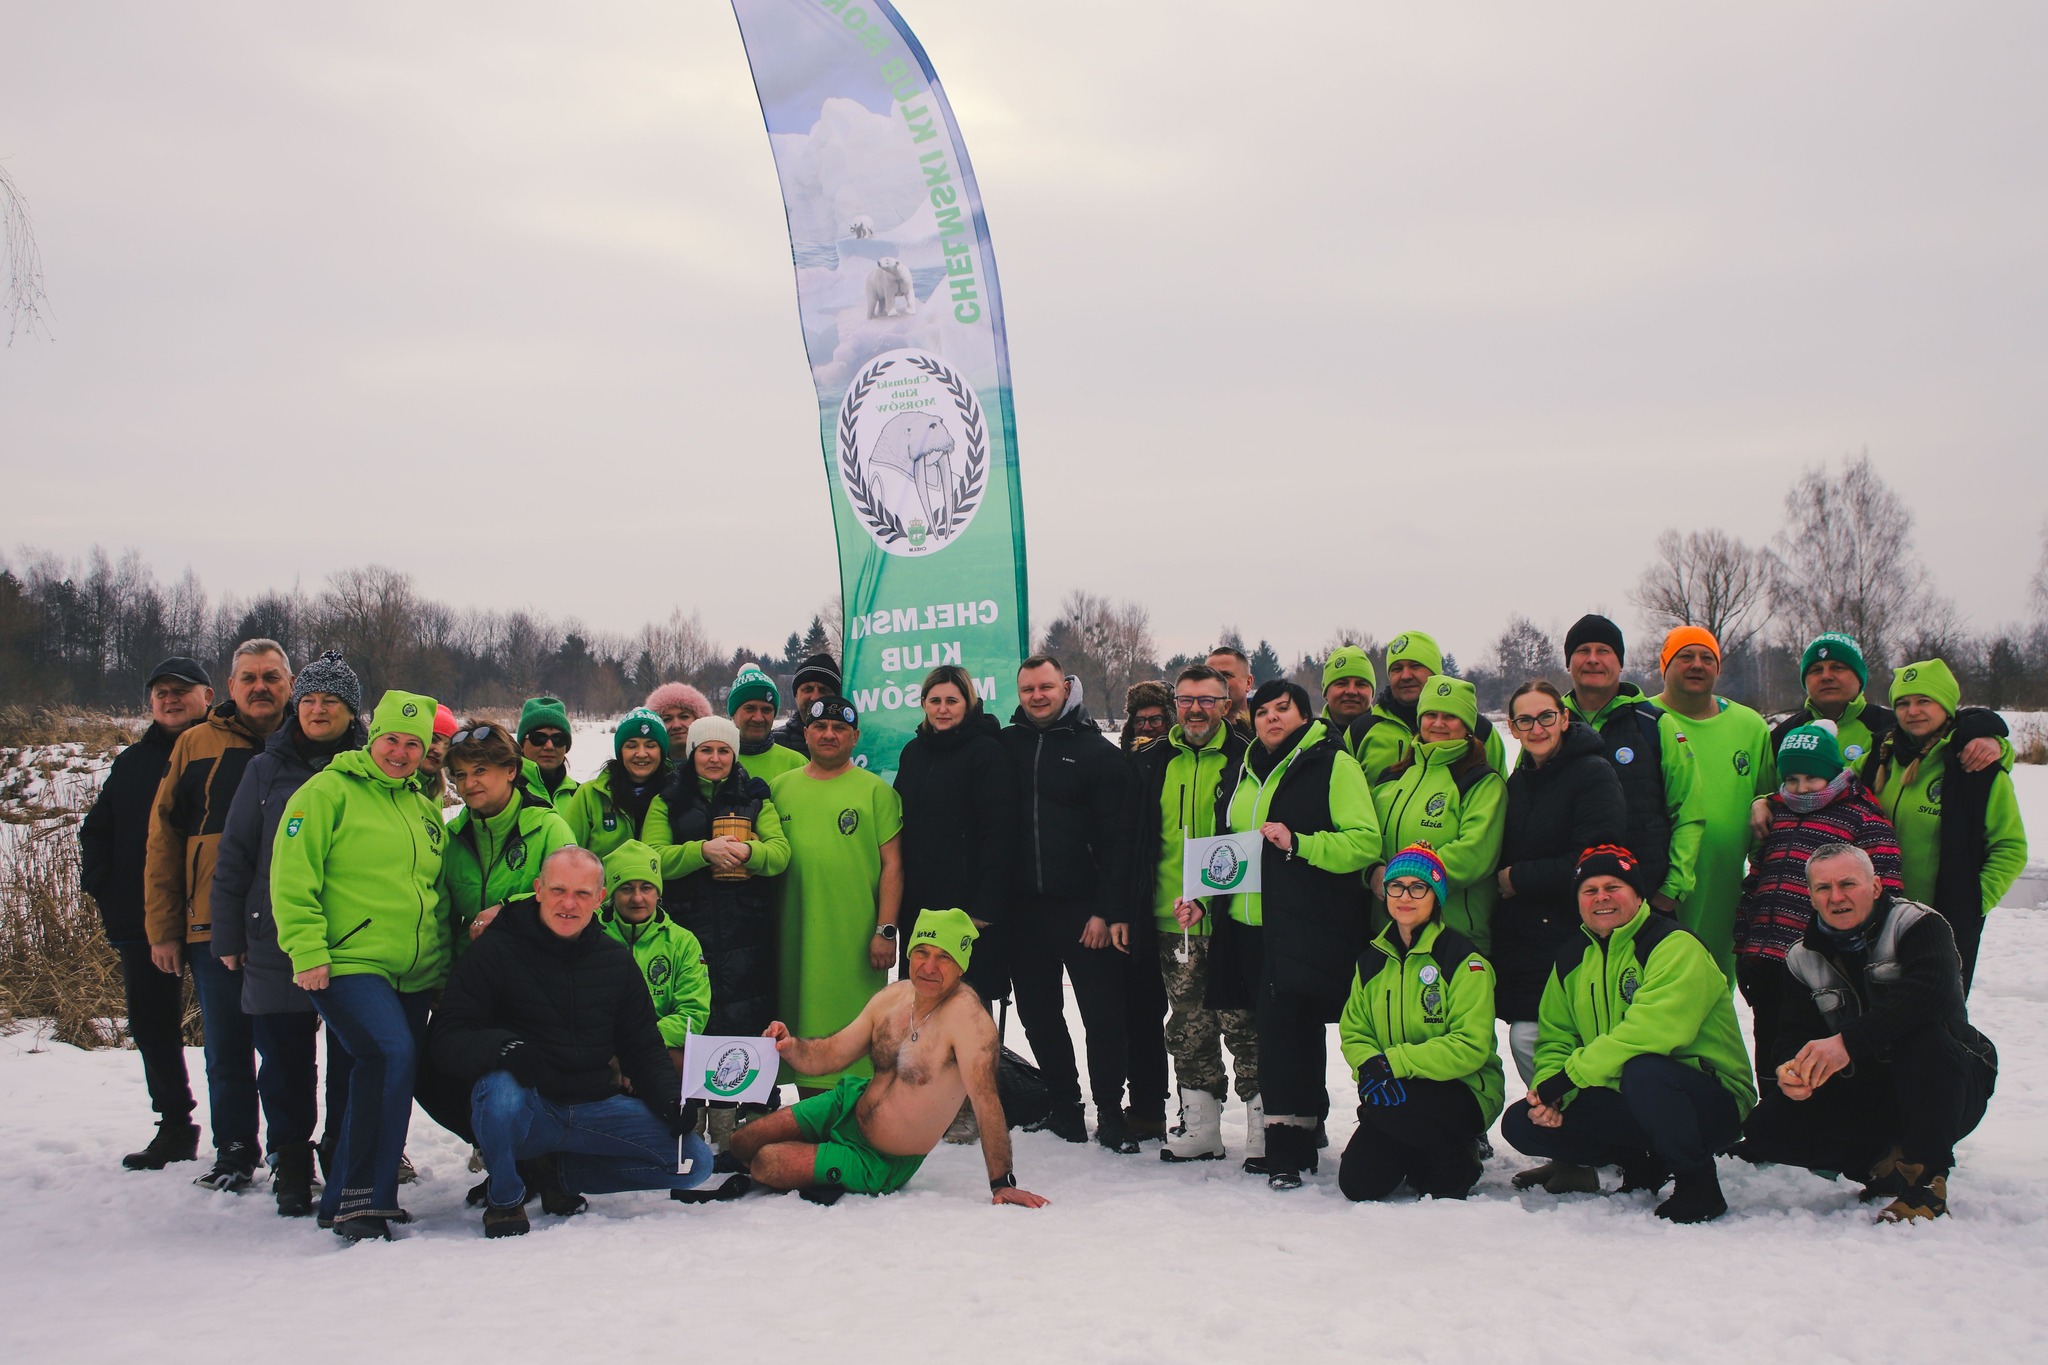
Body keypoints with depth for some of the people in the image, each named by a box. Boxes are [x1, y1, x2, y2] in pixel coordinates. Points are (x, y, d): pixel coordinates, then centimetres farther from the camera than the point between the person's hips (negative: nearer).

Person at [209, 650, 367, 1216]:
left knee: (352, 1061, 3)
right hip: (276, 946, 1)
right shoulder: (266, 770, 7)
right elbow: (233, 858, 8)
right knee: (284, 1062, 5)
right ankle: (290, 1162, 18)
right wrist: (228, 936, 4)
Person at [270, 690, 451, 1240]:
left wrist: (446, 957, 18)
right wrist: (308, 951, -16)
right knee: (393, 1054, -25)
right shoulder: (327, 792, -2)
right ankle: (357, 1198, -17)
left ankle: (349, 1198, 19)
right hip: (350, 964, -7)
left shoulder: (425, 810, 17)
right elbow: (292, 878, -9)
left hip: (416, 976, 7)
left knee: (383, 1071, 7)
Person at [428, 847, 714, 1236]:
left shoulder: (616, 960, 9)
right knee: (499, 1088, -38)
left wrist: (671, 1101, -4)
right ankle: (505, 1197, -8)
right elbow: (447, 1039, -11)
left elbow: (643, 1047, 15)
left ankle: (562, 1173, 11)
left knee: (695, 1161, -8)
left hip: (595, 1110, 4)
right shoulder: (496, 951, -4)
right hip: (528, 1109, -4)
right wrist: (502, 1047, -33)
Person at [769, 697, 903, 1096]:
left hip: (856, 939, -3)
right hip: (797, 939, 3)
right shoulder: (781, 787, 12)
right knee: (803, 1024, 8)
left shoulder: (876, 790, 3)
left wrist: (886, 930, -8)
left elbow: (892, 865, 0)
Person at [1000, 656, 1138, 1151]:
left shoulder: (1097, 752, -2)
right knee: (1038, 1014, 11)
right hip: (1022, 908, 4)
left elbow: (1117, 836, -6)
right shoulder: (1006, 746, 8)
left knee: (1103, 1013, -2)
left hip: (1082, 908, -4)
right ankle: (1064, 1107, 24)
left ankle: (1110, 1112, 11)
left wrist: (1109, 910, -13)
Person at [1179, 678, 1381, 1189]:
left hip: (1306, 930, -6)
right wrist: (1204, 897, 16)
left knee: (1283, 1027, -14)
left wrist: (1298, 843, -20)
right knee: (1291, 1032, 10)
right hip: (1247, 928, 7)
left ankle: (1289, 1143, -9)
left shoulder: (1333, 765, -2)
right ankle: (1304, 1132, 18)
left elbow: (1365, 842, -11)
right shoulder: (1241, 774, 19)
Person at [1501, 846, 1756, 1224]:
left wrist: (1570, 1075, -26)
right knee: (1521, 1124, -8)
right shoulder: (1571, 962, 10)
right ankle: (1642, 1164, 11)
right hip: (1626, 1105, 7)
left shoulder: (1675, 947, -14)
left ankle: (1697, 1182, -14)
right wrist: (1548, 1090, -14)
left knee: (1644, 1071, -39)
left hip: (1712, 1104, -7)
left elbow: (1653, 1030, -29)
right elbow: (1555, 1039, 9)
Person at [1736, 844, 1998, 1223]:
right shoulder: (1803, 959, 4)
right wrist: (1789, 1068, -28)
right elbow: (1793, 1036, -2)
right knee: (1766, 1129, -16)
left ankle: (1926, 1180, -22)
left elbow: (1934, 994, -31)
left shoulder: (1917, 925, -11)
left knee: (1924, 1037, -37)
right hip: (1865, 1099, 4)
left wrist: (1848, 1042, -42)